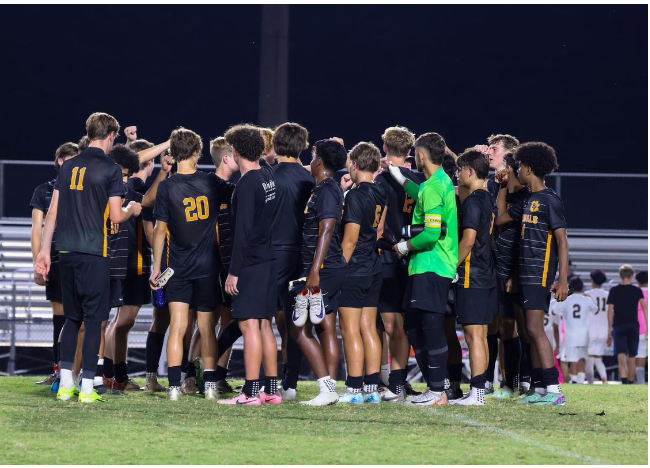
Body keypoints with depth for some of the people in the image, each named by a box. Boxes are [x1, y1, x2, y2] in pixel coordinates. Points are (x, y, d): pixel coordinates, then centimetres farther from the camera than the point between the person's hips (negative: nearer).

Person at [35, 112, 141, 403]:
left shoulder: (68, 167, 11)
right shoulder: (110, 169, -6)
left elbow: (53, 213, 10)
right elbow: (115, 216, -8)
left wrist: (45, 251, 14)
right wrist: (132, 210, 14)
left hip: (67, 252, 5)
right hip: (94, 254, -5)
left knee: (72, 318, 14)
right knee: (94, 319, 0)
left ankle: (65, 384, 12)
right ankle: (87, 387, -1)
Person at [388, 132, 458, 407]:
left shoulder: (433, 187, -15)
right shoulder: (443, 183, 14)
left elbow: (432, 233, -22)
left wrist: (405, 246, -7)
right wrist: (401, 179, 42)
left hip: (431, 268, -10)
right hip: (424, 267, 10)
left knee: (431, 327, -8)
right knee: (413, 325, 14)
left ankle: (437, 391, -6)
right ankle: (432, 385, 17)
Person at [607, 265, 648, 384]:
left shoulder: (614, 291, 2)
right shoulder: (637, 291, 5)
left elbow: (610, 311, 0)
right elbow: (644, 307, -5)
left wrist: (610, 329, 6)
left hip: (619, 326, -2)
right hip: (633, 325, 2)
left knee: (621, 357, -10)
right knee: (632, 358, 14)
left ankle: (624, 380, -32)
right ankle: (631, 383, 22)